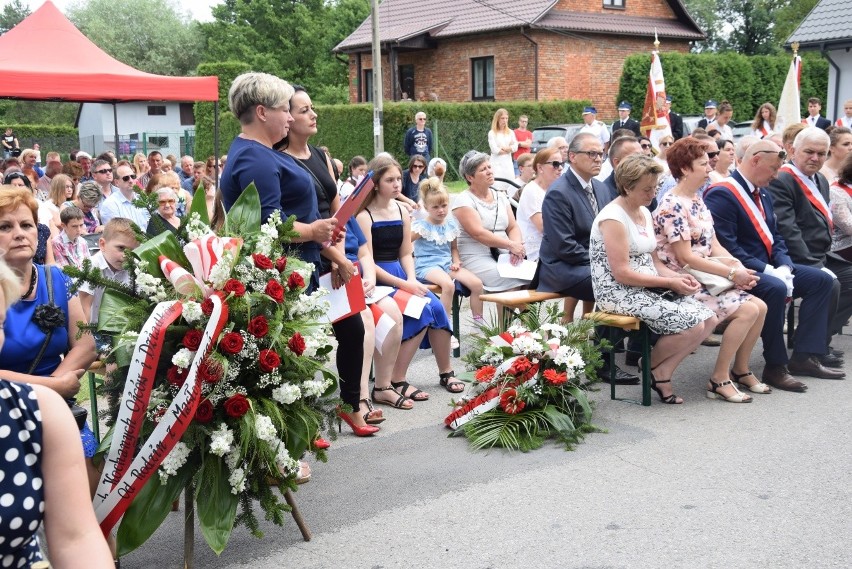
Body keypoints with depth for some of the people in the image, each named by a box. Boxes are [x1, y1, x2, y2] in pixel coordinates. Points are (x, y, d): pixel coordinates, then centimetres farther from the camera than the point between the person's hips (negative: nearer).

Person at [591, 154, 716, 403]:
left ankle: (663, 373, 3)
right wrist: (670, 283, -16)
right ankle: (652, 367, 6)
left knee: (709, 319, -7)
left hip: (650, 287, 9)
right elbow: (622, 274, -19)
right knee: (692, 325, -20)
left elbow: (653, 262, 15)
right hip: (620, 293, -9)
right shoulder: (613, 218, -14)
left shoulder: (645, 213, 13)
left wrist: (679, 277, -5)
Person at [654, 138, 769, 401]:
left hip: (707, 276, 9)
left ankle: (740, 370, 15)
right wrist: (732, 273, -17)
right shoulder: (672, 206, -16)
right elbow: (685, 257, -19)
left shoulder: (697, 200, 13)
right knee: (748, 310, -19)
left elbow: (713, 244, 12)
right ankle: (719, 379, -8)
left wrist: (740, 268, -6)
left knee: (760, 307, -2)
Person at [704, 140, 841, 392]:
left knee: (821, 280, 2)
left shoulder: (763, 194, 15)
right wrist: (768, 271, -23)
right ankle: (775, 367, -20)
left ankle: (803, 355, -1)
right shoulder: (721, 194, -16)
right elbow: (726, 247, -23)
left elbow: (775, 237, 16)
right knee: (775, 289, -34)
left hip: (769, 268, 10)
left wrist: (784, 267, -4)